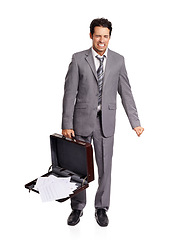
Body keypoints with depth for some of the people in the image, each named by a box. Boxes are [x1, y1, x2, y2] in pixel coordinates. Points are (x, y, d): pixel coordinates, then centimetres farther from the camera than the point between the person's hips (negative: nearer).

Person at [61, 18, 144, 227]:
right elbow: (70, 92, -4)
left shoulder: (118, 60, 3)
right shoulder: (78, 59, -2)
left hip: (106, 121, 1)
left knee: (105, 167, 8)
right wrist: (66, 124, -8)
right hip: (82, 120, -1)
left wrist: (135, 122, 1)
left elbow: (126, 93, 5)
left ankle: (101, 209, 26)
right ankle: (77, 208, 27)